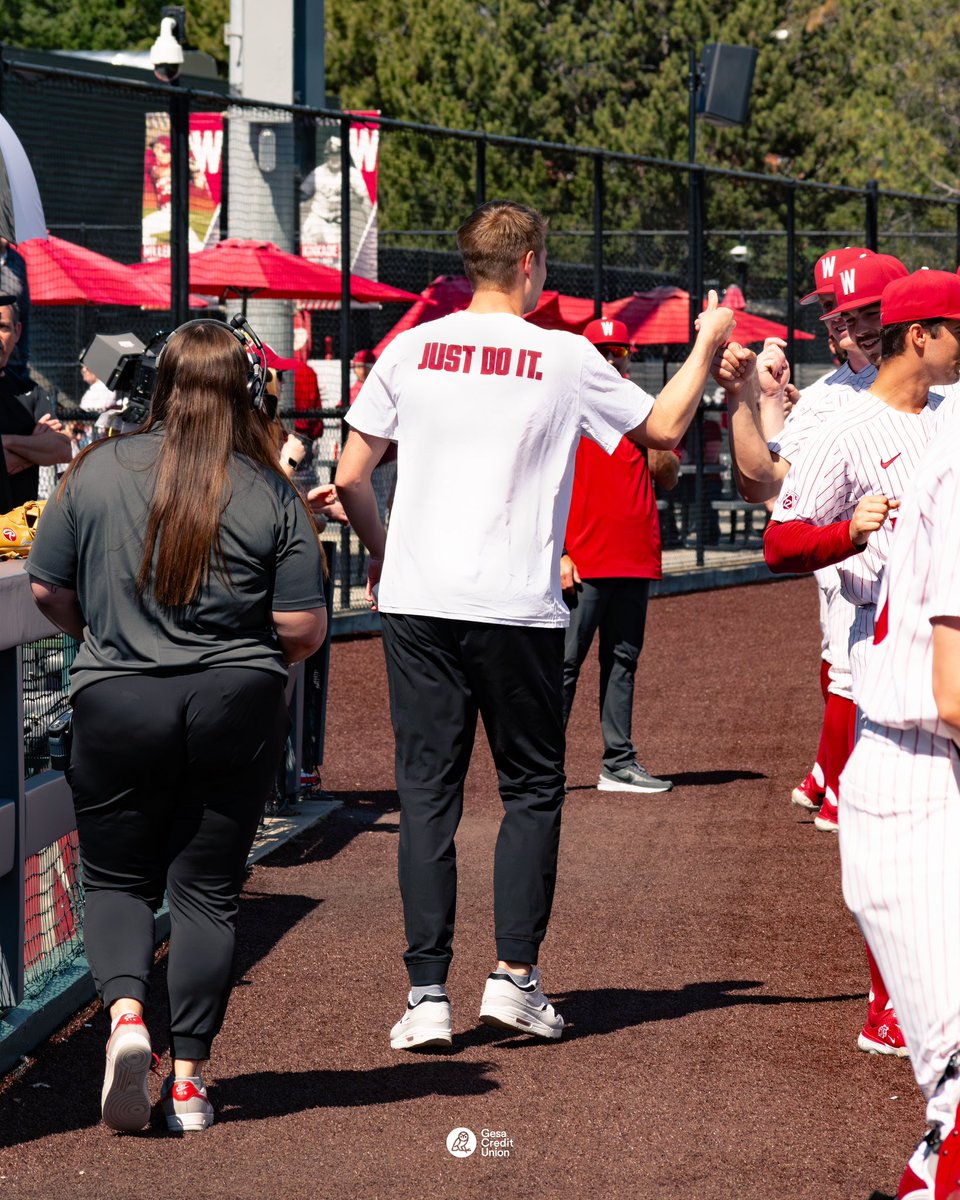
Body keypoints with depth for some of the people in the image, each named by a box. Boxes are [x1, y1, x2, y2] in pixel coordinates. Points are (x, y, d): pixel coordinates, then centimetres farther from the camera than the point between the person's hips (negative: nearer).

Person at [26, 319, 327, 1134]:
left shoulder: (100, 469, -3)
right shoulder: (272, 495, -5)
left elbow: (48, 590, 4)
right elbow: (305, 628, -6)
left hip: (118, 702, 0)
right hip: (238, 706, 0)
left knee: (117, 879, 14)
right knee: (207, 890, 10)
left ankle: (124, 1009, -13)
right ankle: (188, 1078, 8)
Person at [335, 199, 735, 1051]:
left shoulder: (410, 350, 4)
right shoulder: (565, 358, -2)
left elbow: (351, 479, 5)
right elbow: (664, 429, 11)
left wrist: (381, 555, 22)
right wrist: (707, 344, 25)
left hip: (418, 603, 2)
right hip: (519, 608, -2)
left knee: (428, 791, 5)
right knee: (532, 789, 12)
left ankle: (428, 994, 0)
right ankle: (515, 975, 6)